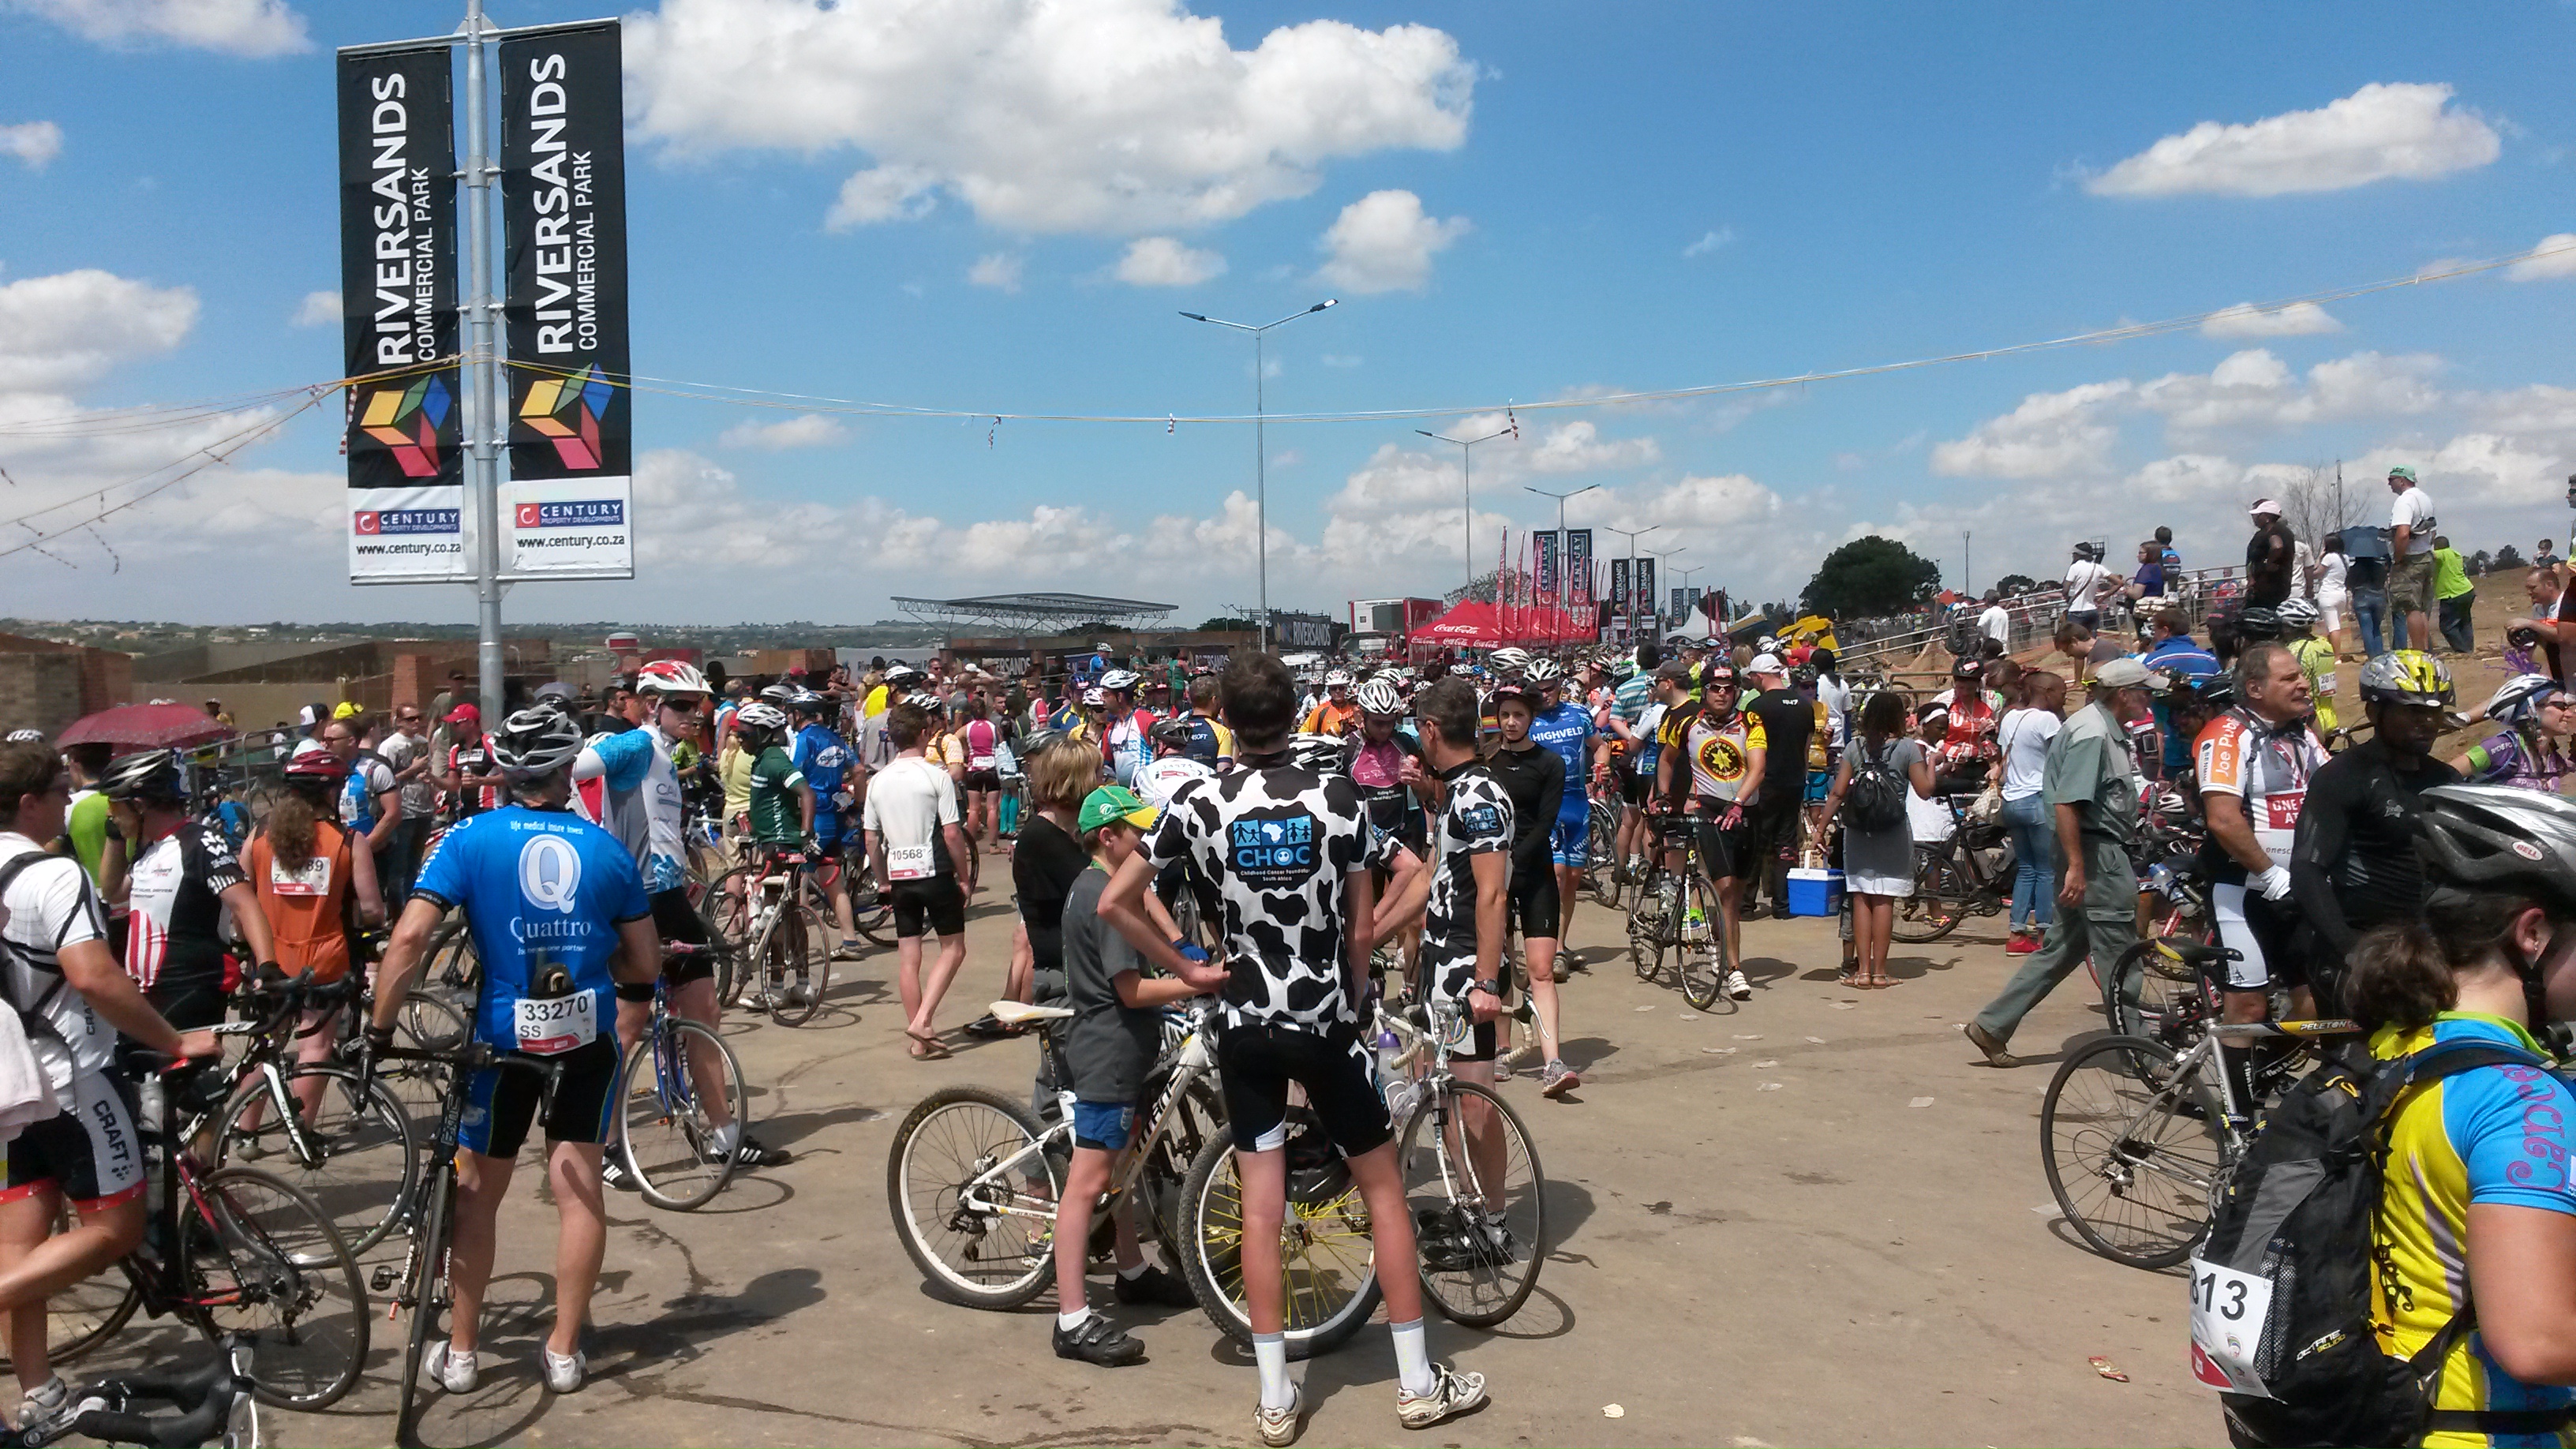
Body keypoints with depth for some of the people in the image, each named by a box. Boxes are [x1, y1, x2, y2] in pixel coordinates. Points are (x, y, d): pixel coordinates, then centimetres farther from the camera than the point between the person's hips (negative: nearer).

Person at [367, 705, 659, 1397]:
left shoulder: (471, 839, -7)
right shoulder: (606, 848, 0)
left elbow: (410, 938, -17)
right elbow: (645, 964, 5)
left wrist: (380, 1028, -7)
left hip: (502, 1036, -1)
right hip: (587, 1037, 1)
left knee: (476, 1193, 14)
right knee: (579, 1187, 10)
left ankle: (460, 1351, 24)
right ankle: (564, 1351, 17)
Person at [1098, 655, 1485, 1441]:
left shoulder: (1199, 803, -7)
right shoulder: (1339, 797, -8)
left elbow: (1113, 903, -6)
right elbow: (1361, 926, -3)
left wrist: (1187, 970, 4)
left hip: (1246, 1027, 1)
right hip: (1326, 1022, -1)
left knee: (1261, 1208, 8)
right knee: (1384, 1191, 12)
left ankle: (1275, 1399, 14)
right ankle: (1418, 1383, 18)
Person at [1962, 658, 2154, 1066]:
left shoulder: (2105, 729, 16)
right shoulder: (2093, 733, -17)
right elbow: (2066, 803, -24)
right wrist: (2076, 867, -26)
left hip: (2102, 853, 11)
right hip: (2097, 853, -11)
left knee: (2063, 947, 12)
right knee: (2119, 955, -1)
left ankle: (1992, 1026, 13)